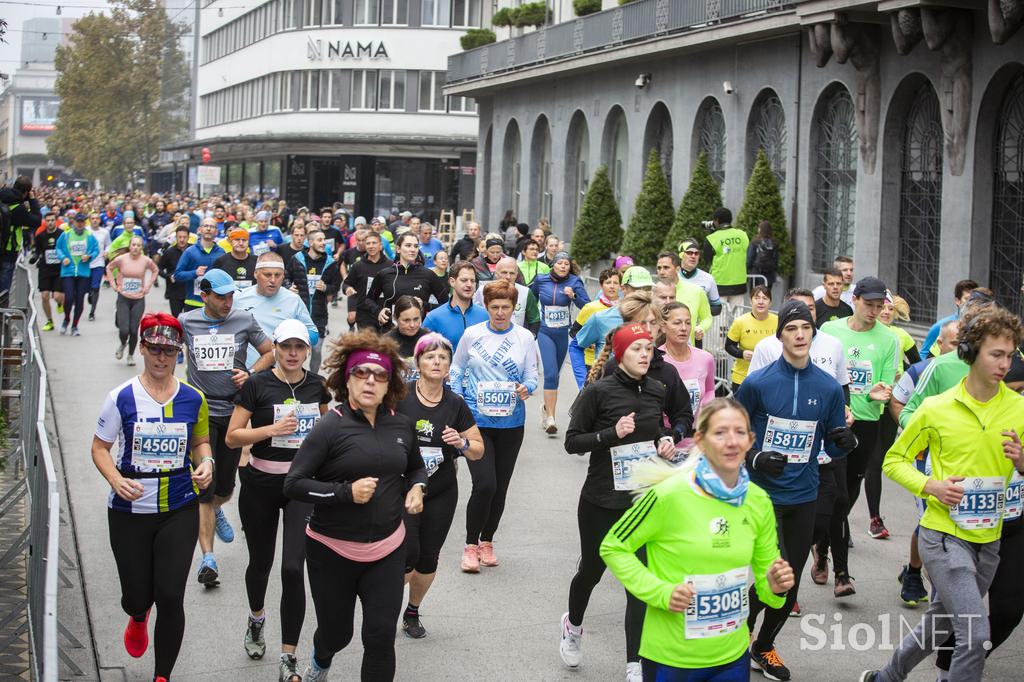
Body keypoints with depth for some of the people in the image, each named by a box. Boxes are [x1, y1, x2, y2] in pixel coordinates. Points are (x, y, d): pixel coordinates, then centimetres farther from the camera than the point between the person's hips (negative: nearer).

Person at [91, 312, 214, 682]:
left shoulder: (193, 399, 0)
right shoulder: (122, 398, -7)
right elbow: (100, 447, 0)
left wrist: (205, 463, -8)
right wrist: (117, 481, -18)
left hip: (180, 511, 1)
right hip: (130, 512, -1)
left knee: (170, 598, -5)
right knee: (137, 594, 7)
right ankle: (138, 617, 49)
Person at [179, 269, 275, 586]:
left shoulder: (244, 320, -1)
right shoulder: (186, 321, -2)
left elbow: (270, 351, 9)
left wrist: (250, 373, -7)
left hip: (234, 410, 2)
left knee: (226, 485, 14)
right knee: (203, 487, -7)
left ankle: (216, 511, 50)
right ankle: (208, 557, -4)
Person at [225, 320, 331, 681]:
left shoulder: (317, 385, 1)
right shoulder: (257, 385, -10)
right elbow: (232, 437, -10)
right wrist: (272, 429, -22)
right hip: (261, 485, -1)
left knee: (293, 568, -10)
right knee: (261, 562, 15)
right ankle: (256, 618, 49)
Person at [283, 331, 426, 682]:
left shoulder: (402, 425, 2)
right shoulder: (331, 427, -13)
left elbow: (416, 467, 21)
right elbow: (293, 484, -14)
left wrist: (416, 488, -1)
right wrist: (346, 492, -23)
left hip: (388, 550, 3)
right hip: (332, 551, -3)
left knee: (381, 637, -3)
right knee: (336, 633, 14)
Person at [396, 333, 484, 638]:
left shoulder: (455, 405, 0)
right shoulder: (399, 397, -9)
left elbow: (479, 450, 7)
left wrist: (462, 443, -13)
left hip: (441, 495, 3)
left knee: (428, 559, 8)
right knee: (407, 556, -12)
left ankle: (413, 612, 32)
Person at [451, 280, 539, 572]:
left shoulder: (525, 338, 1)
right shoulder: (472, 334, -2)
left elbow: (532, 375, 4)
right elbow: (457, 370, 8)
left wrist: (527, 388, -18)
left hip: (510, 422, 2)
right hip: (476, 420, -2)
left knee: (501, 486, 9)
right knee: (484, 484, -14)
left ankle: (487, 541, 28)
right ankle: (471, 545, 4)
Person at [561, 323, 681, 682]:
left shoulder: (657, 390, 1)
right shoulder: (598, 392, -13)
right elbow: (572, 442, -10)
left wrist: (666, 441, -1)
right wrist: (612, 433, -23)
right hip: (601, 501, -3)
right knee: (592, 570, 14)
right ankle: (573, 625, 46)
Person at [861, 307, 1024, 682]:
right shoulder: (937, 408, -7)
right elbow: (894, 460, 3)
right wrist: (930, 486, -15)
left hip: (988, 539, 5)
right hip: (943, 535, -5)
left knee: (937, 628, 19)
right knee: (976, 636, -17)